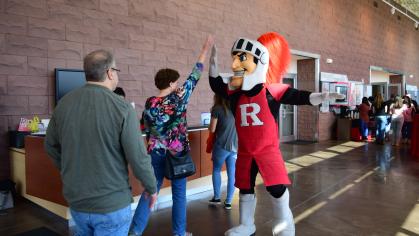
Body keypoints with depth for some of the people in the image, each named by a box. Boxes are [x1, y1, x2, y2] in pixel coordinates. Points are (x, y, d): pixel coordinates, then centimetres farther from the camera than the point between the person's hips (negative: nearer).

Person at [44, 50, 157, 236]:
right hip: (112, 204, -5)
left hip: (76, 200, 5)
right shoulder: (121, 108, -20)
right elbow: (138, 157, -18)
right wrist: (151, 187, -1)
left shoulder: (64, 103, -4)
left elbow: (51, 146, 8)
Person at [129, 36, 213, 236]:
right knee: (179, 194, 11)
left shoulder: (149, 103, -1)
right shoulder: (179, 97, -11)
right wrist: (206, 48, 5)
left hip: (156, 152, 3)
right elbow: (195, 75, -3)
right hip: (177, 152, -3)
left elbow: (146, 130, 4)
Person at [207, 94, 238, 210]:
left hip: (221, 145, -4)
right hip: (235, 146, 4)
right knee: (232, 174, 8)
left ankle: (216, 197, 22)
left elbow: (212, 129, -6)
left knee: (216, 170, 17)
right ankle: (228, 202, 13)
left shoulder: (217, 109, -6)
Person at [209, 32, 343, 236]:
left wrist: (321, 96, -30)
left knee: (277, 187, -1)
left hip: (268, 149, -4)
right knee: (245, 188, 16)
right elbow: (216, 85, 14)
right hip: (244, 151, 5)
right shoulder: (235, 93, -2)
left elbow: (299, 97, -15)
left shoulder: (272, 90, -14)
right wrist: (213, 64, 3)